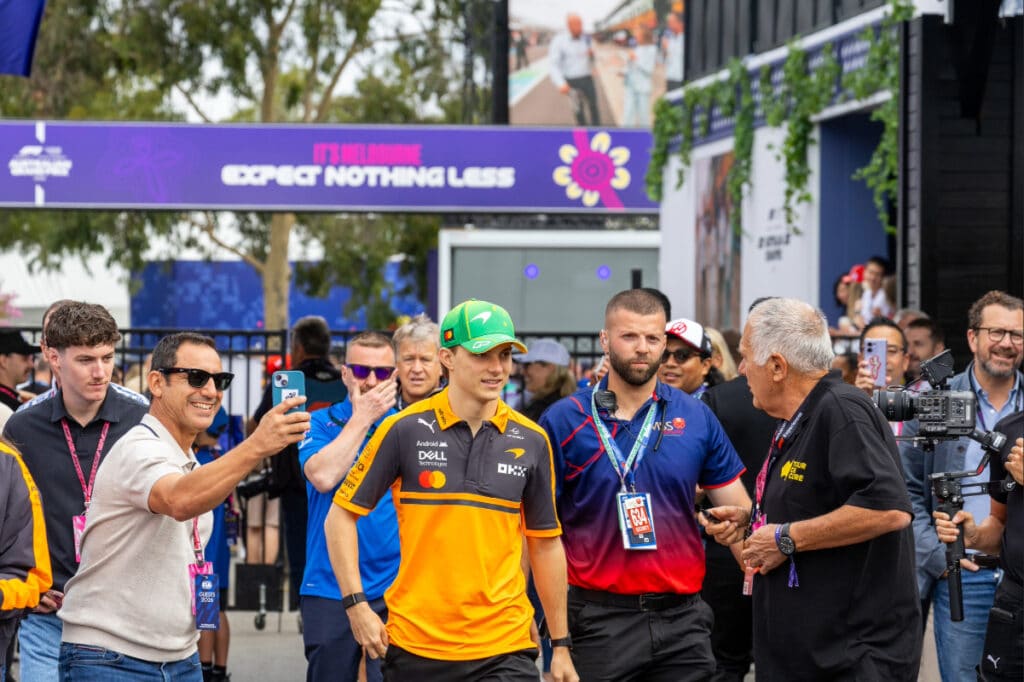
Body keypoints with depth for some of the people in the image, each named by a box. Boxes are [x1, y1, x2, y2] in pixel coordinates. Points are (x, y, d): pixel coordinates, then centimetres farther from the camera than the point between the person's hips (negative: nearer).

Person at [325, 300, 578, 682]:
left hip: (504, 648, 1)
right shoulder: (405, 430, -2)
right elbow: (341, 516, 2)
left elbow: (545, 543, 12)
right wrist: (356, 604, -8)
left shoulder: (531, 442, 5)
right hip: (414, 645, -1)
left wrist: (561, 644, 11)